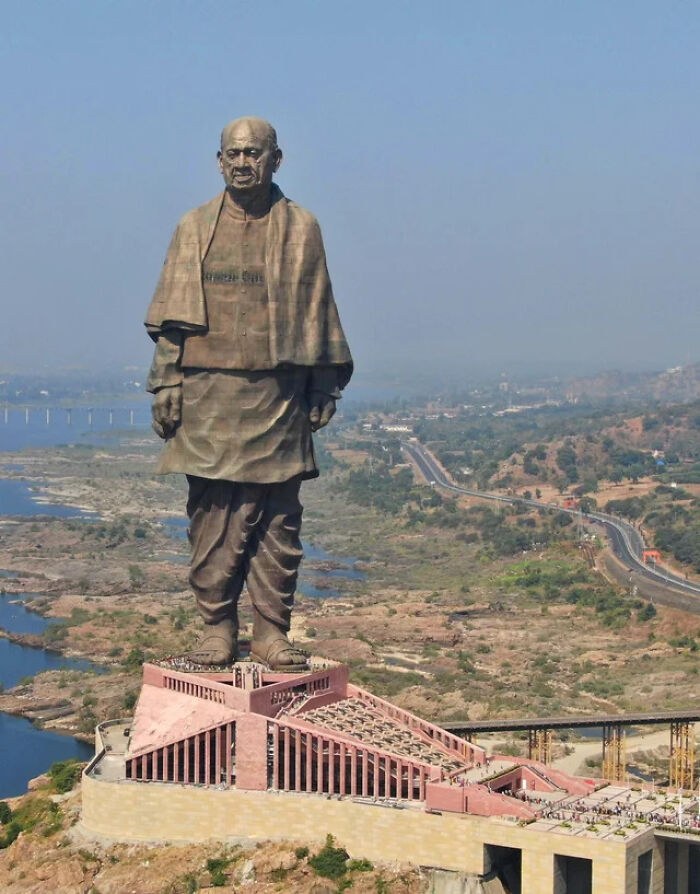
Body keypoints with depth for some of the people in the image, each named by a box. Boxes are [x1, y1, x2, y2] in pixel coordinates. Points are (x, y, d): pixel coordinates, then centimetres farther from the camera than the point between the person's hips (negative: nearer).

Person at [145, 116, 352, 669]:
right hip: (208, 395, 1)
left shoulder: (301, 229, 7)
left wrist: (324, 390, 5)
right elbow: (171, 314, 8)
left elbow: (318, 314, 9)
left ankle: (272, 630, 10)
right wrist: (165, 385, 1)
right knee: (212, 516, 1)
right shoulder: (195, 229, 9)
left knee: (277, 518, 1)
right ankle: (217, 629, 10)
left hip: (277, 396, 0)